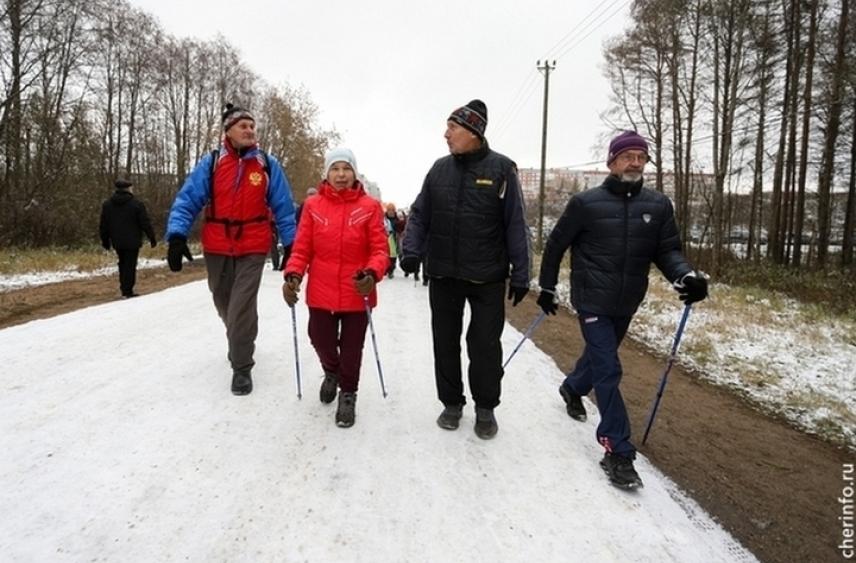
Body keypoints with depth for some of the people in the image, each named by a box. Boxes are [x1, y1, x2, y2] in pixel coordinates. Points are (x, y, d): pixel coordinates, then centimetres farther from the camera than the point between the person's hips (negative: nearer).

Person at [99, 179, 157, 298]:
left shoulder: (107, 205, 7)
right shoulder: (137, 204, -9)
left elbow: (103, 225, 11)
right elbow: (146, 223, -9)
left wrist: (105, 241, 19)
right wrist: (152, 238, 0)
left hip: (117, 242, 5)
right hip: (132, 242, -5)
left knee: (123, 263, 20)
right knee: (130, 265, -1)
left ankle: (124, 287, 22)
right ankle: (127, 291, -1)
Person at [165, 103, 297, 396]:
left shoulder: (268, 165, 0)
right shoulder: (211, 163, 0)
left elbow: (284, 208, 2)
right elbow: (188, 199, -5)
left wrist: (291, 244, -2)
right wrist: (177, 235, -18)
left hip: (253, 248, -2)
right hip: (216, 247, 2)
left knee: (242, 306, -9)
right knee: (224, 304, 17)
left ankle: (242, 367, 8)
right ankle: (241, 342, 46)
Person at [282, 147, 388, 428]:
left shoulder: (369, 207, -3)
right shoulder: (313, 205, 1)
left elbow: (379, 249, -6)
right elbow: (302, 248, 1)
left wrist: (372, 274, -24)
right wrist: (292, 275, -14)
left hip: (357, 294, -1)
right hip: (321, 293, 1)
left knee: (351, 349, 9)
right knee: (321, 342, 12)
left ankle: (348, 394, 35)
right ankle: (331, 373, 47)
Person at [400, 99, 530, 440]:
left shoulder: (501, 169, -5)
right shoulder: (440, 169, 6)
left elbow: (515, 225, -5)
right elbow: (419, 215, 9)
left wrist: (520, 274, -6)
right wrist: (412, 251, -7)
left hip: (487, 277, -3)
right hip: (443, 274, 4)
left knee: (485, 345, 4)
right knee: (445, 342, 11)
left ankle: (485, 408, 24)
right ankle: (451, 403, 29)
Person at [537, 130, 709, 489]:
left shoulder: (658, 206, 1)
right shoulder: (586, 203, -9)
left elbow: (667, 250, 1)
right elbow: (556, 245, 0)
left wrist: (686, 276, -20)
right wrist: (547, 288, 4)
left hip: (626, 304, 5)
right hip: (593, 301, -5)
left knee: (599, 357, 23)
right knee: (608, 371, -8)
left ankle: (572, 388, 54)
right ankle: (618, 451, 0)